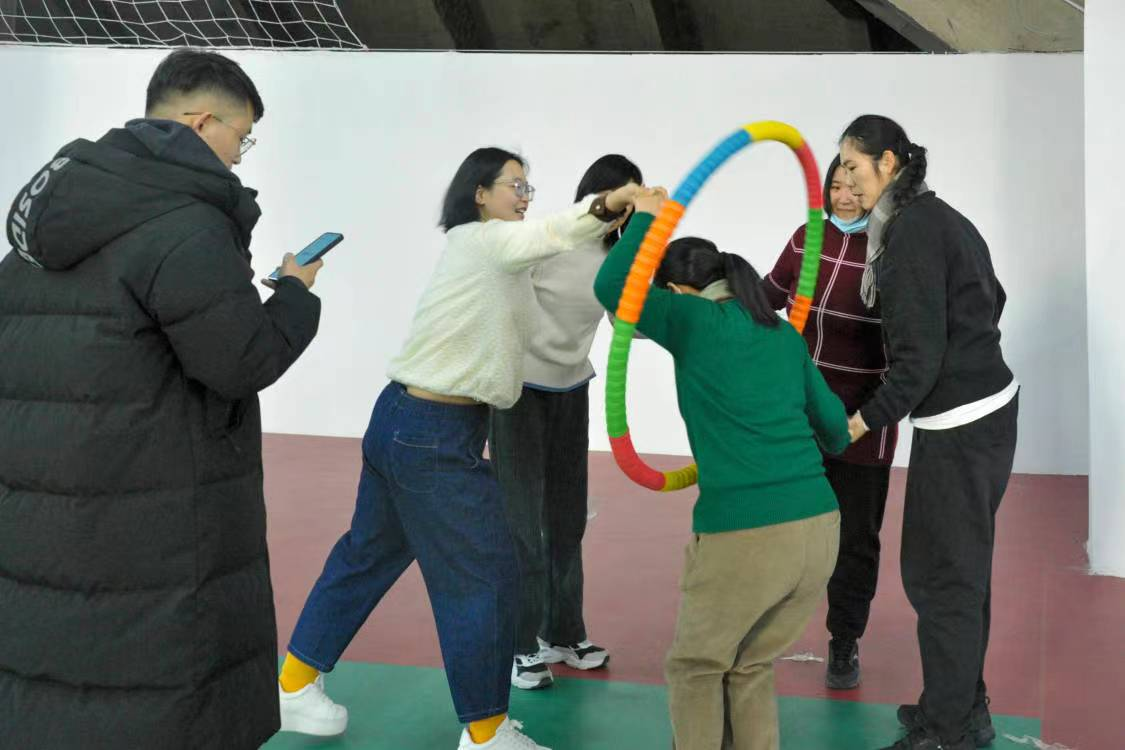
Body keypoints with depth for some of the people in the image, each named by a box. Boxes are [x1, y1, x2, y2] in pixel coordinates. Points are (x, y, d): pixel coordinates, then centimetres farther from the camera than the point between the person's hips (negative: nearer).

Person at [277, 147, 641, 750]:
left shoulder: (479, 248, 20)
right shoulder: (481, 239, -13)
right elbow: (549, 235, -33)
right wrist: (607, 206, -50)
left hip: (401, 421, 11)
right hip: (436, 435, -11)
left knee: (369, 552, 20)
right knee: (484, 574, -1)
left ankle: (294, 685, 32)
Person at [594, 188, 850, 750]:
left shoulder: (696, 320, 0)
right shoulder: (785, 334, 15)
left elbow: (611, 288, 0)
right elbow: (832, 423, 22)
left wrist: (647, 217, 13)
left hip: (742, 536, -6)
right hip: (817, 529, 6)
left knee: (697, 667, 19)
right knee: (751, 668, 25)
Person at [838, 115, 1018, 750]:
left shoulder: (910, 230, -18)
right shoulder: (945, 218, 11)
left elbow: (919, 356, -22)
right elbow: (993, 300, 23)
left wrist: (862, 424, -18)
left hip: (956, 425, -10)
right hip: (991, 406, 10)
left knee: (939, 574, 0)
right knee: (965, 567, 17)